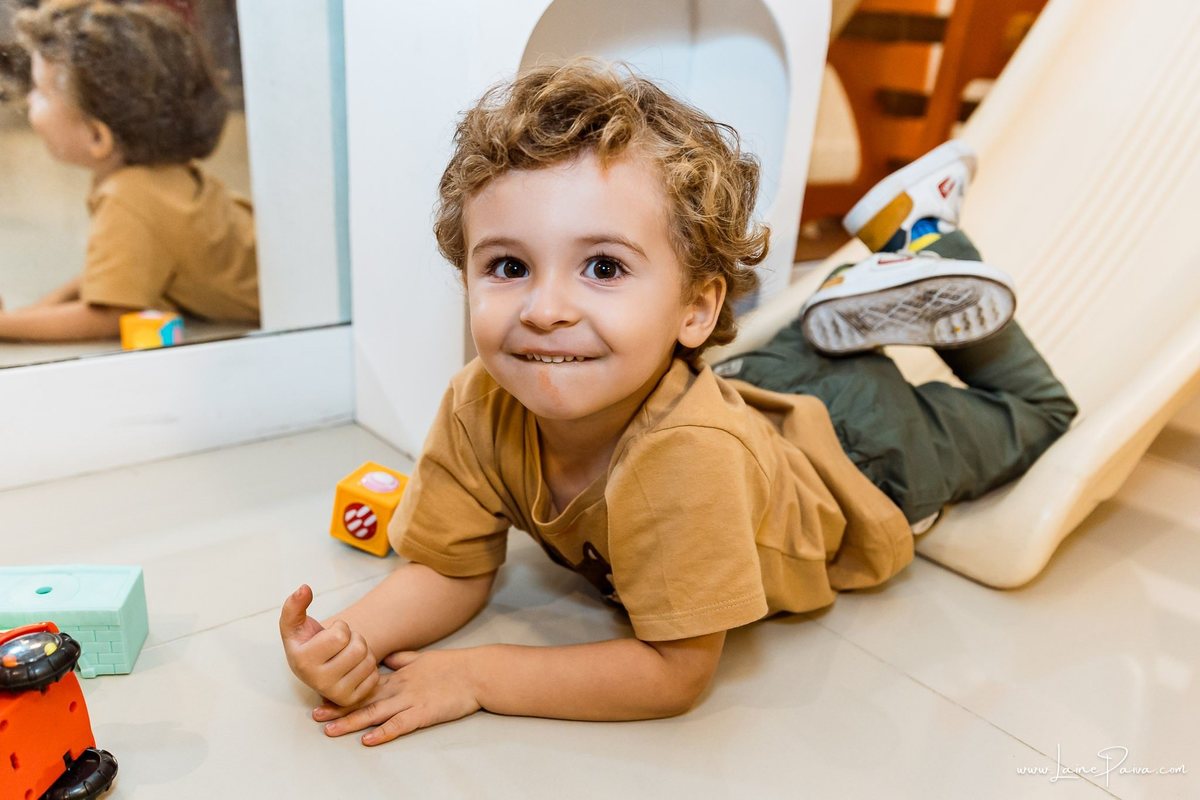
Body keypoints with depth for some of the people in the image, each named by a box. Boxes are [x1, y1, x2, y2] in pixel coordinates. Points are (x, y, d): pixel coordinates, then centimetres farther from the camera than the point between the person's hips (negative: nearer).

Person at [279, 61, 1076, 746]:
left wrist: (475, 675, -40)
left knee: (1030, 414, 26)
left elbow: (674, 674, -39)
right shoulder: (479, 409, -31)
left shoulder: (688, 458, -48)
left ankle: (932, 269, 27)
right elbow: (450, 571, -21)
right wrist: (349, 640, -40)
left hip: (854, 442, -3)